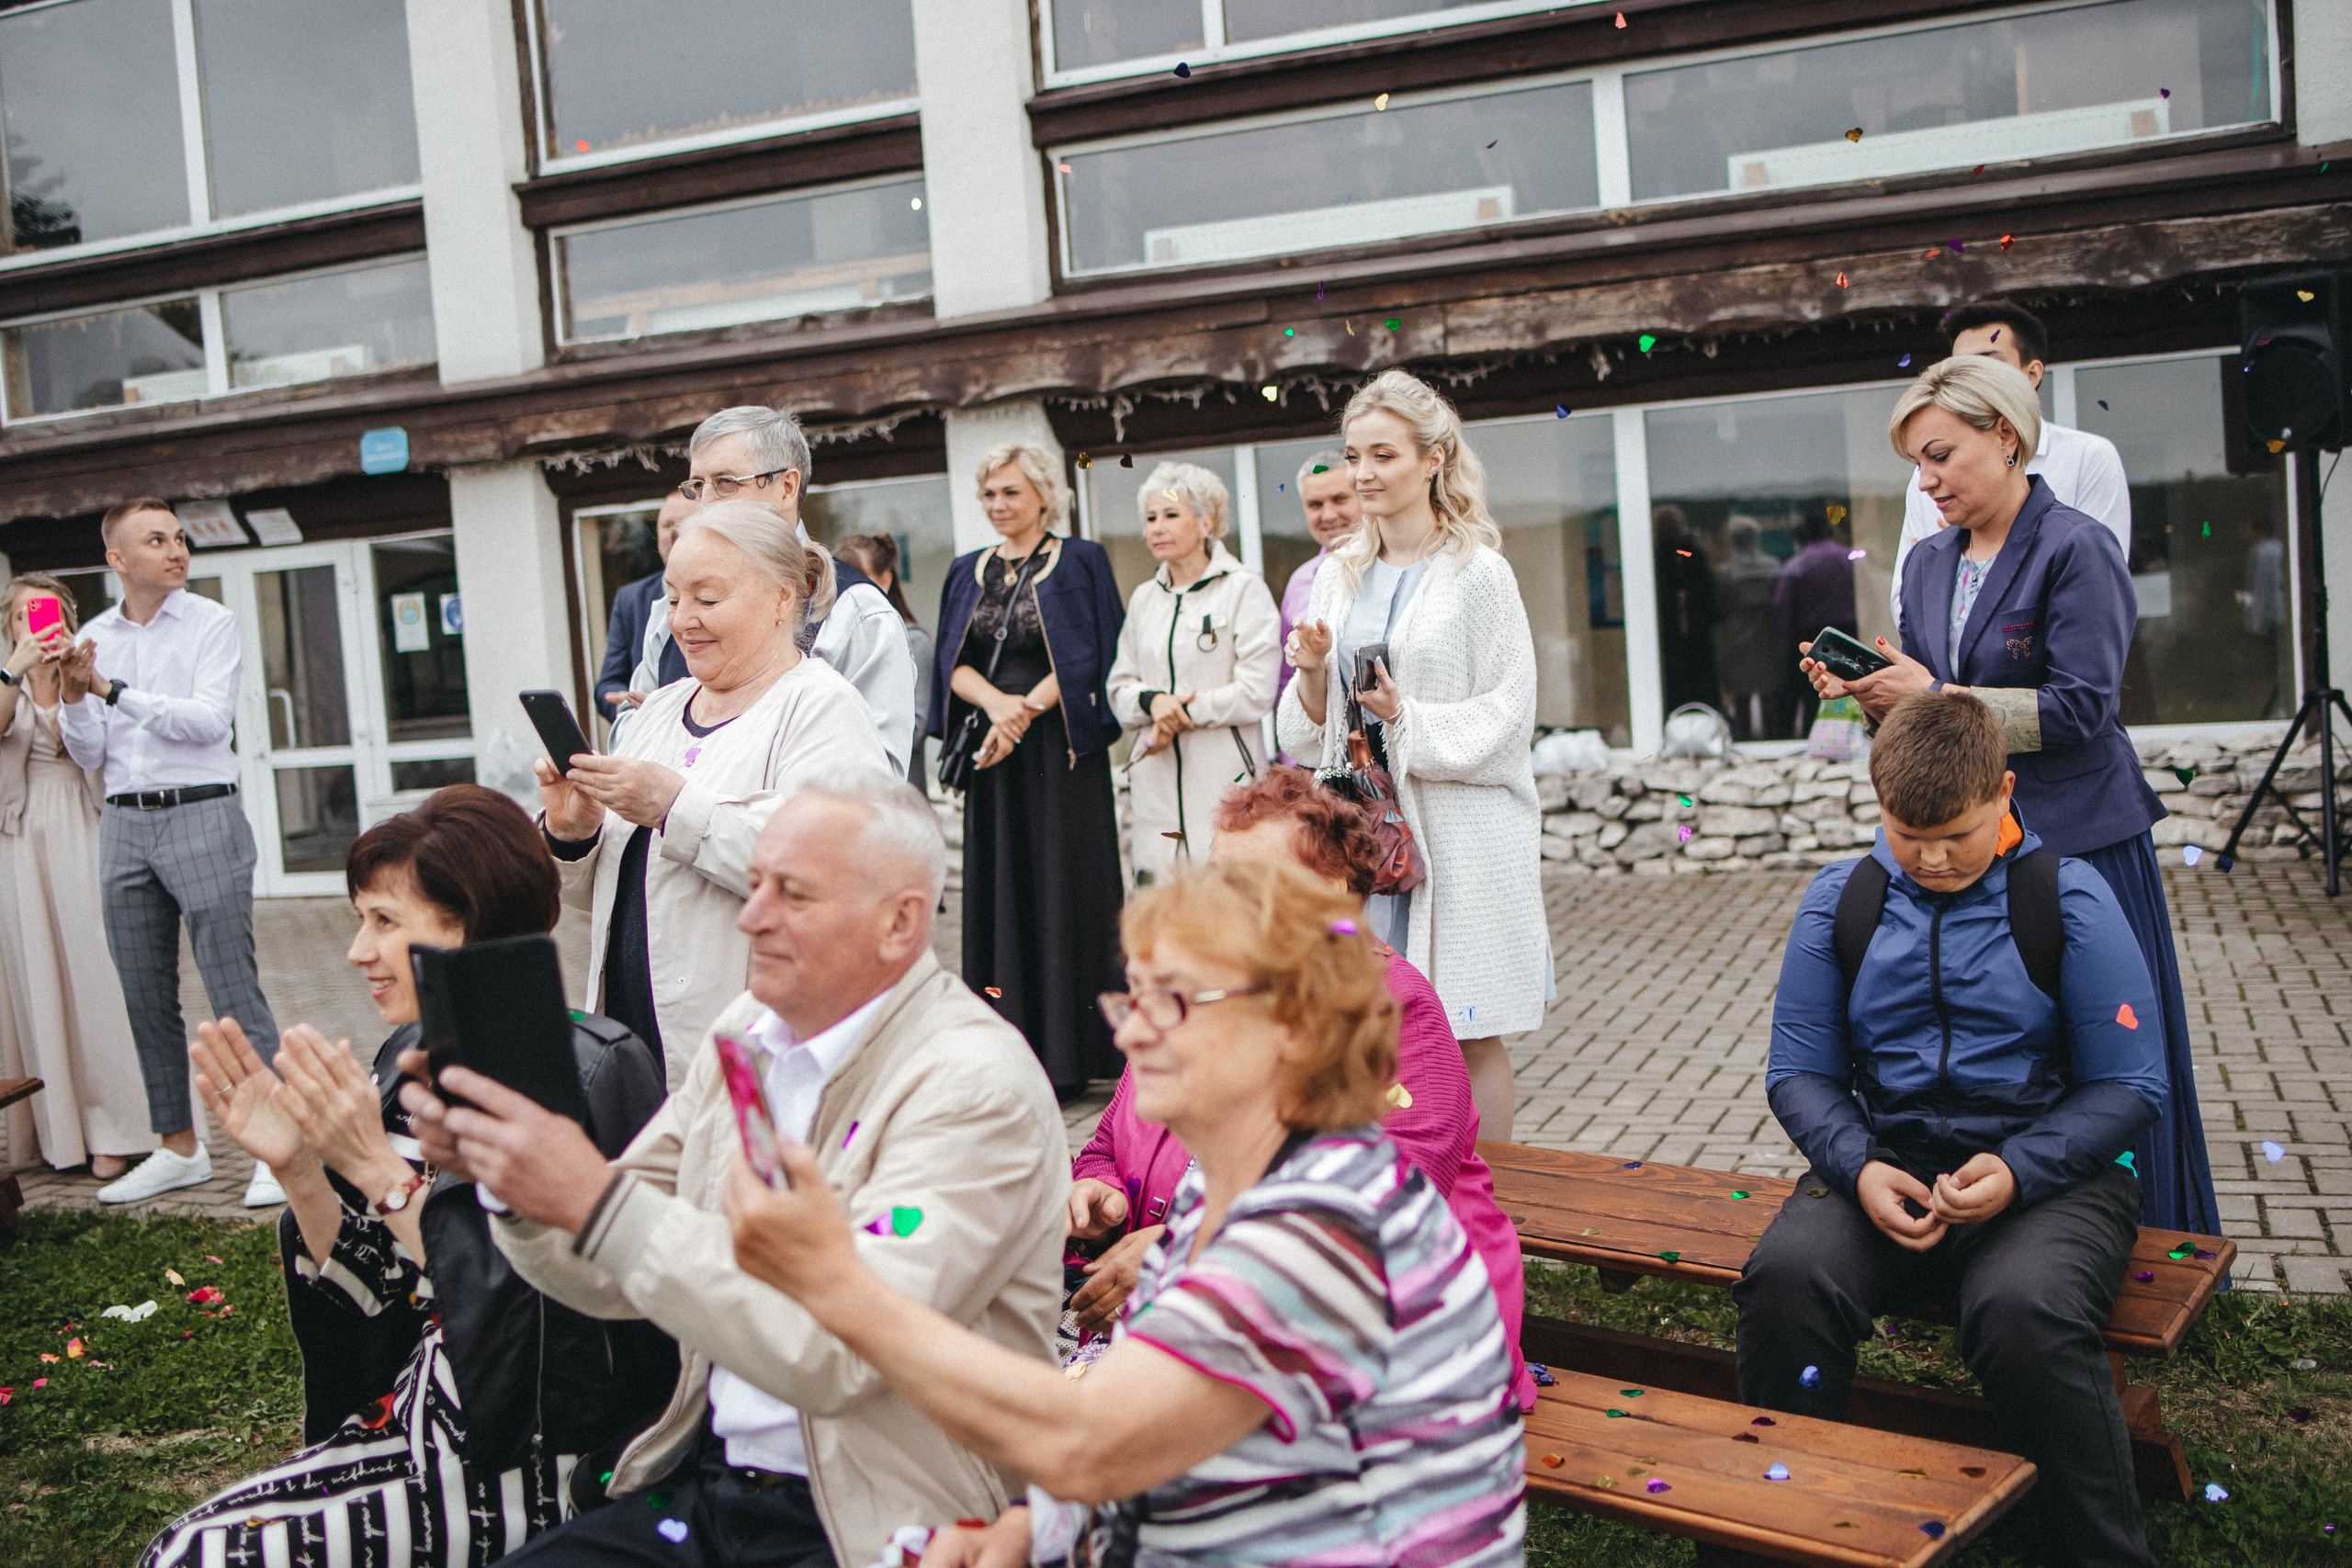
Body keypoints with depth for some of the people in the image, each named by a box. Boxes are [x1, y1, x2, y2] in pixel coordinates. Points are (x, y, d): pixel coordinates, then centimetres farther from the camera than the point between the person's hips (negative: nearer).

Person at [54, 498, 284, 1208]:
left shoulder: (210, 623, -1)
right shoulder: (93, 637, 11)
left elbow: (211, 718, -14)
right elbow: (88, 755, 9)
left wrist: (116, 692, -15)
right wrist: (73, 697, -8)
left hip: (201, 814, -5)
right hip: (125, 824, 5)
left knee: (234, 989, -8)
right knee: (146, 996, 10)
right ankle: (179, 1147, 21)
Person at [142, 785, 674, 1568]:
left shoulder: (593, 1071, -18)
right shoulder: (413, 1059, 4)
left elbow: (523, 1320, -22)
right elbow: (379, 1295, 6)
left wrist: (378, 1168, -22)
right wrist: (299, 1171, -9)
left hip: (538, 1459, -7)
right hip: (419, 1414, 7)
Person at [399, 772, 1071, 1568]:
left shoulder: (977, 1084, -19)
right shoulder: (745, 1032, 6)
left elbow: (838, 1352, -28)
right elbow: (617, 1280, 10)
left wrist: (597, 1202, -30)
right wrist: (508, 1176, -9)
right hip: (699, 1477, 7)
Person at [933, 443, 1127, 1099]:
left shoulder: (1081, 562, 3)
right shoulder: (967, 572, 16)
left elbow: (1087, 658, -6)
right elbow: (953, 661, 6)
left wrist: (1025, 709, -17)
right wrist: (995, 701, -14)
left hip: (1058, 750, -4)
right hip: (990, 752, 4)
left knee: (1062, 891, -4)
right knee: (998, 892, 3)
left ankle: (1066, 1056, 2)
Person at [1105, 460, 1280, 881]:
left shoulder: (1243, 589, -1)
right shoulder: (1144, 598, 17)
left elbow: (1256, 693, -7)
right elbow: (1119, 688, 16)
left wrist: (1183, 712, -9)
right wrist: (1152, 702, -5)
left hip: (1223, 780, -5)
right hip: (1156, 781, 5)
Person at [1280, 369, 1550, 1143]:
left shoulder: (1478, 573, -4)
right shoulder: (1340, 574, 12)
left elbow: (1507, 714, -7)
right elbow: (1308, 732, 13)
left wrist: (1410, 717, -19)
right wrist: (1313, 672, -7)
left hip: (1460, 830, -5)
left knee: (1471, 1036, 2)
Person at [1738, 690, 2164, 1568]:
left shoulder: (2070, 902, 0)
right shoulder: (1838, 902, 7)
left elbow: (2129, 1087, 0)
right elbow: (1799, 1072, 8)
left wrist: (2018, 1171, -17)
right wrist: (1858, 1167, -12)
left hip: (2046, 1170, -2)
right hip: (1886, 1160, 2)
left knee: (2023, 1310, -35)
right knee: (1785, 1275, -28)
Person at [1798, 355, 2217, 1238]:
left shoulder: (2076, 549, -10)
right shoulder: (1929, 564, 12)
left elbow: (2081, 707, -17)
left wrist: (1936, 696, -19)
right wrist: (1866, 692, -6)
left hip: (2075, 837, -6)